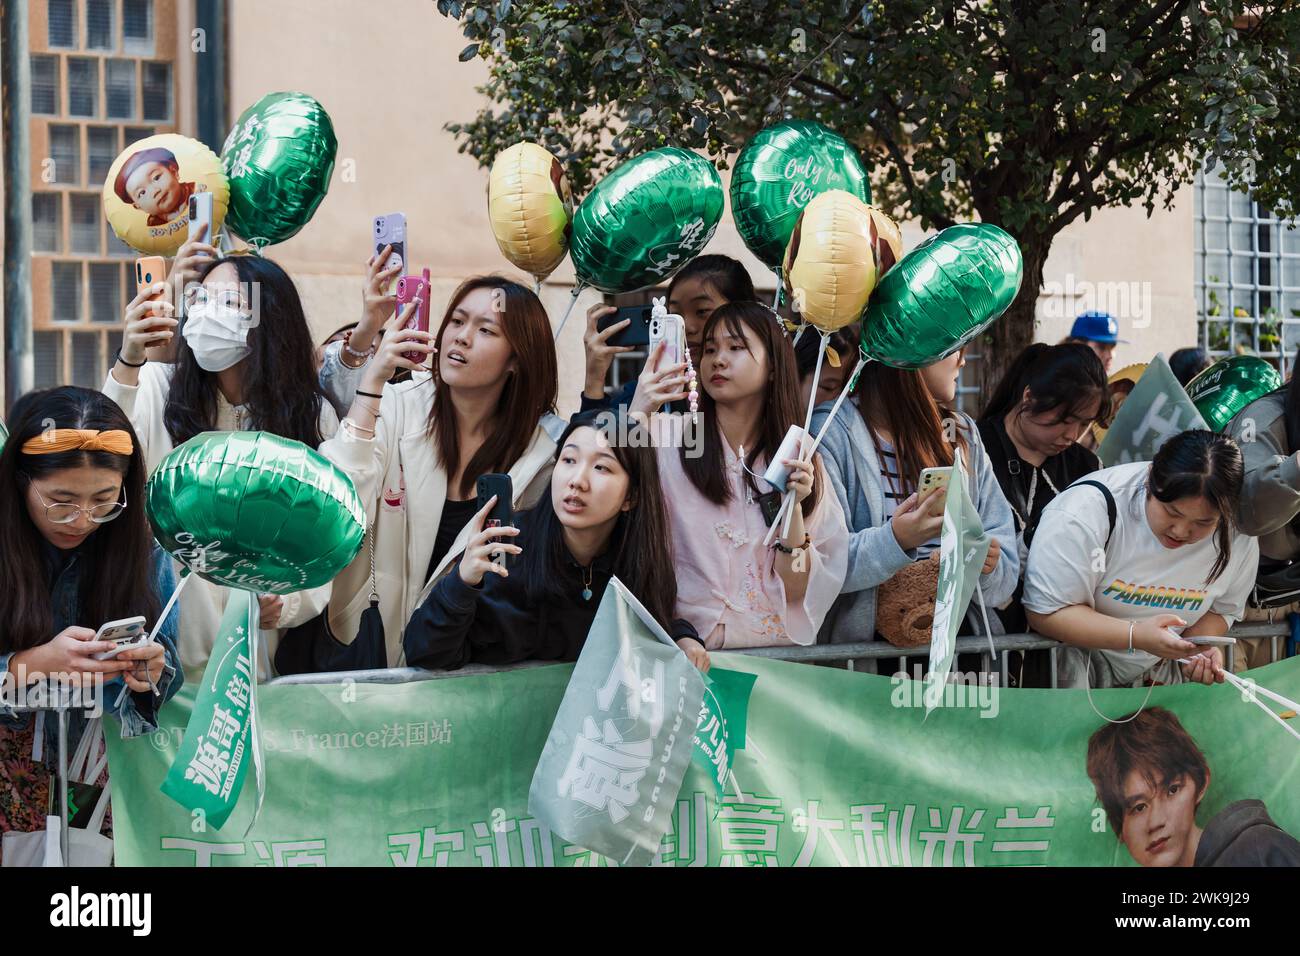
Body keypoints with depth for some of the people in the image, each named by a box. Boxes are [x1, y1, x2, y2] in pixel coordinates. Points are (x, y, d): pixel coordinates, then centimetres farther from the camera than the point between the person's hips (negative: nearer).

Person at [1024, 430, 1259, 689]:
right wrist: (1136, 636, -34)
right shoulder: (1087, 511, -27)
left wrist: (1201, 645, -16)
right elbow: (1045, 613, -24)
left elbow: (1222, 609, 8)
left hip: (1159, 666, 6)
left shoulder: (1239, 538, -12)